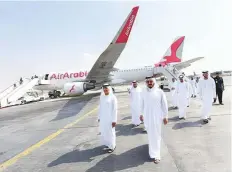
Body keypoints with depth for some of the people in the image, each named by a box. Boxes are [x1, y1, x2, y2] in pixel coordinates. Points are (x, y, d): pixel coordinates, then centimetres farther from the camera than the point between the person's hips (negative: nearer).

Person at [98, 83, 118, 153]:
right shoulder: (102, 97, 5)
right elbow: (100, 107, 11)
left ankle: (112, 146, 25)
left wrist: (114, 120, -15)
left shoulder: (113, 97, -12)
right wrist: (99, 117, 11)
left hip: (110, 118, -5)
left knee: (110, 132, 6)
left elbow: (115, 109, -12)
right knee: (103, 131, 15)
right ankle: (107, 143, 37)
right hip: (103, 118, 6)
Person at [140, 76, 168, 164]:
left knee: (156, 135, 1)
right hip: (147, 116, 3)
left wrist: (165, 116, -2)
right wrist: (141, 114, 14)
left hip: (157, 117, -3)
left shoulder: (160, 92, -11)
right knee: (150, 133, 21)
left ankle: (155, 155, 12)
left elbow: (164, 105, -5)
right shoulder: (143, 92, -3)